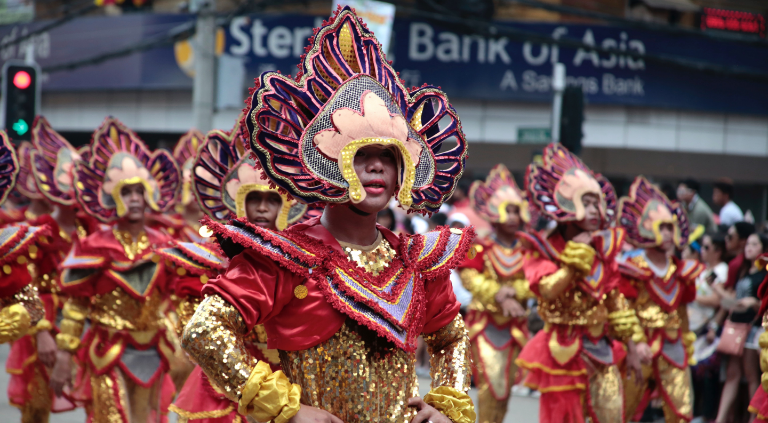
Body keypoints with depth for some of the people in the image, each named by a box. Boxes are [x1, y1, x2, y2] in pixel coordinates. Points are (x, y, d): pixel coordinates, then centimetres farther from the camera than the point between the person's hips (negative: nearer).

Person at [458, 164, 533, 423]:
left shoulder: (526, 253, 4)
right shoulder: (479, 249, -4)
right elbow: (471, 280, -14)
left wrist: (511, 290, -22)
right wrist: (501, 299, -20)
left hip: (514, 326, 3)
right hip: (486, 322, -3)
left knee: (506, 384, 7)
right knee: (491, 382, -12)